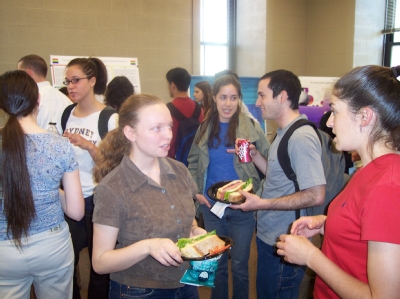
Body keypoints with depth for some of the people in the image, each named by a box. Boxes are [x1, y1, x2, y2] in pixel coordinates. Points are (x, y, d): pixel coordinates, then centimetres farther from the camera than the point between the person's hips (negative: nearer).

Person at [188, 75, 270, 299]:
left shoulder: (251, 126, -7)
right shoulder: (205, 128, 2)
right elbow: (193, 162, 10)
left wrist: (257, 192, -16)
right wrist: (195, 191, 0)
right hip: (211, 206, 3)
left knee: (240, 264, 10)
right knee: (217, 262, 17)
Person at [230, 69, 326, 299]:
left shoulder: (302, 138, -21)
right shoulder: (285, 133, 9)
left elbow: (316, 195, -25)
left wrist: (262, 204, -23)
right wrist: (255, 155, 2)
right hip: (269, 236, 9)